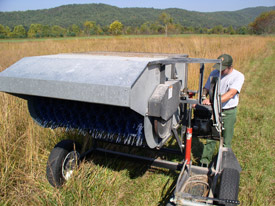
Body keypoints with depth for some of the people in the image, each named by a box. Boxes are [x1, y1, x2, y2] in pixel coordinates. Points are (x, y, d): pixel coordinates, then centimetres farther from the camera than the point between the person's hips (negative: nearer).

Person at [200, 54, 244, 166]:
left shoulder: (238, 76, -11)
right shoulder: (214, 73, 1)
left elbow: (231, 94, -24)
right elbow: (206, 88, 7)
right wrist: (203, 98, -17)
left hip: (229, 112, -2)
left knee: (226, 141, 8)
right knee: (210, 137, 5)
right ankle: (205, 161, 17)